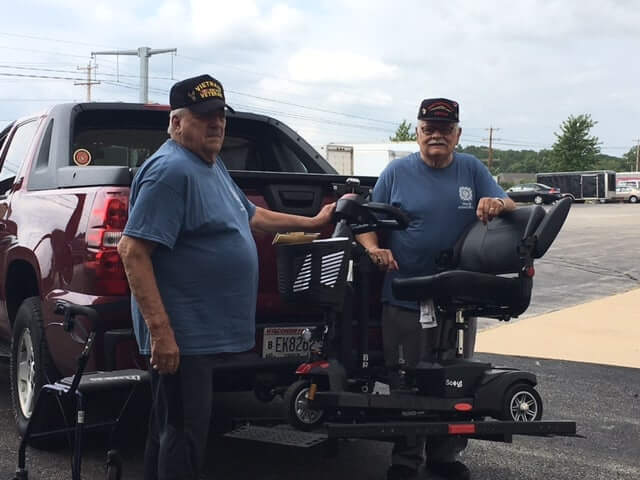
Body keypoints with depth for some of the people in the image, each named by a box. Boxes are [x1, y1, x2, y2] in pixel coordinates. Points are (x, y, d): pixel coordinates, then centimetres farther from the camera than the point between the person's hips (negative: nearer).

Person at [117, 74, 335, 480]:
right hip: (183, 337, -9)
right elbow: (133, 252, -22)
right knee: (183, 438, -3)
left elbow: (250, 216, 31)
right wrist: (161, 331, -26)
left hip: (208, 333, 10)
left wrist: (313, 223, 33)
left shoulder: (212, 167, 15)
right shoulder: (170, 170, -16)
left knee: (172, 432, 17)